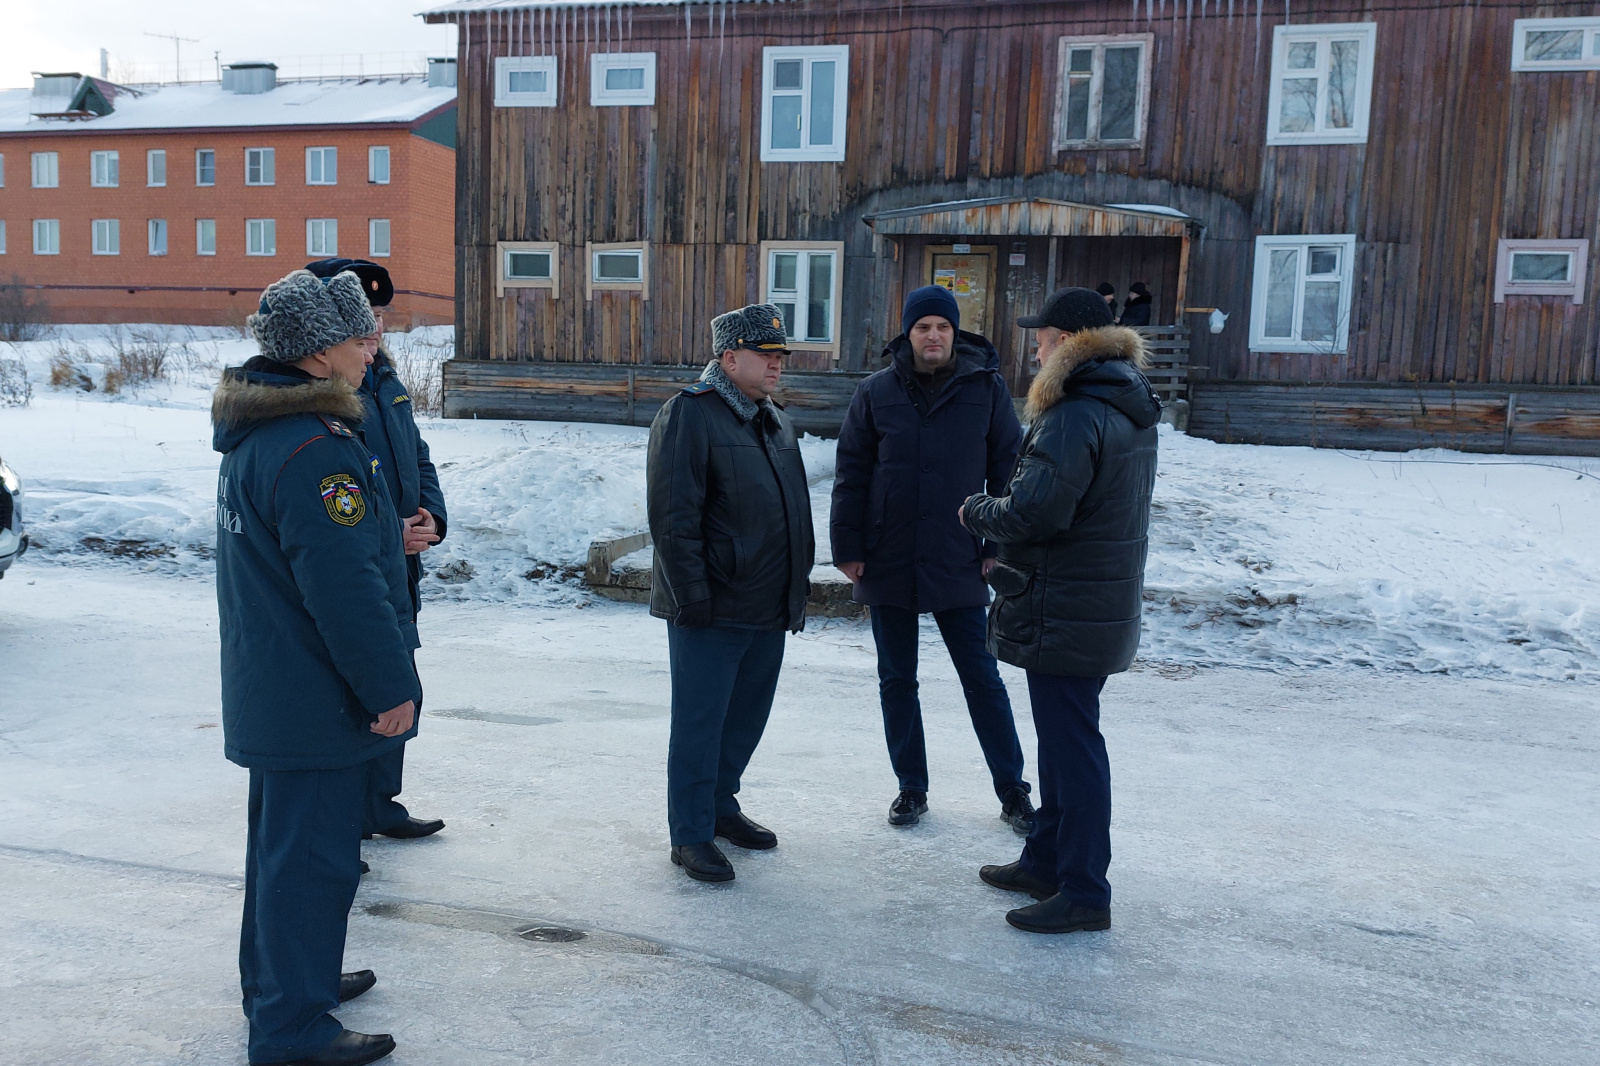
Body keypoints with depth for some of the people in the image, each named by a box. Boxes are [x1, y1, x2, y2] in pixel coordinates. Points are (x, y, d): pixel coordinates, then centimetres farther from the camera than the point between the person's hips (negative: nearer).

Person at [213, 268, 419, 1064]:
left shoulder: (253, 433, 8)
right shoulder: (315, 450, -26)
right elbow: (347, 589, -27)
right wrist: (392, 686, -19)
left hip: (268, 690, 11)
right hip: (316, 700, -11)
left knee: (281, 840, 23)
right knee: (311, 854, 2)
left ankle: (279, 978, 40)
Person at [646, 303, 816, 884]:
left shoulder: (776, 422, 15)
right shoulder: (689, 415, -12)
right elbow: (673, 515, -17)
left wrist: (796, 588, 19)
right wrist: (692, 595, -20)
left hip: (769, 610, 8)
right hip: (711, 612, -8)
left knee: (746, 718, 17)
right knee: (699, 724, 2)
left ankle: (719, 806, 35)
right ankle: (691, 835, 15)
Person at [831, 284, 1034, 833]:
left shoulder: (986, 387, -2)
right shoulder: (875, 392, -1)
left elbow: (1007, 470, 2)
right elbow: (850, 475, 2)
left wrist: (999, 544, -2)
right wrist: (848, 547, -2)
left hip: (958, 564, -1)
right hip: (887, 563, 2)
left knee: (982, 677, 6)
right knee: (896, 680, 12)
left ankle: (1013, 790, 20)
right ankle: (911, 788, 27)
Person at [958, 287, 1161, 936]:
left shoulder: (1076, 415, -21)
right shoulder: (1131, 408, 13)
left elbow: (1034, 511, -28)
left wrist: (976, 512, -8)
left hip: (1064, 614, -10)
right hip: (1106, 607, 10)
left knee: (1071, 745, -1)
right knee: (1064, 737, 19)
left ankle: (1084, 892, 10)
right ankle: (1046, 862, 32)